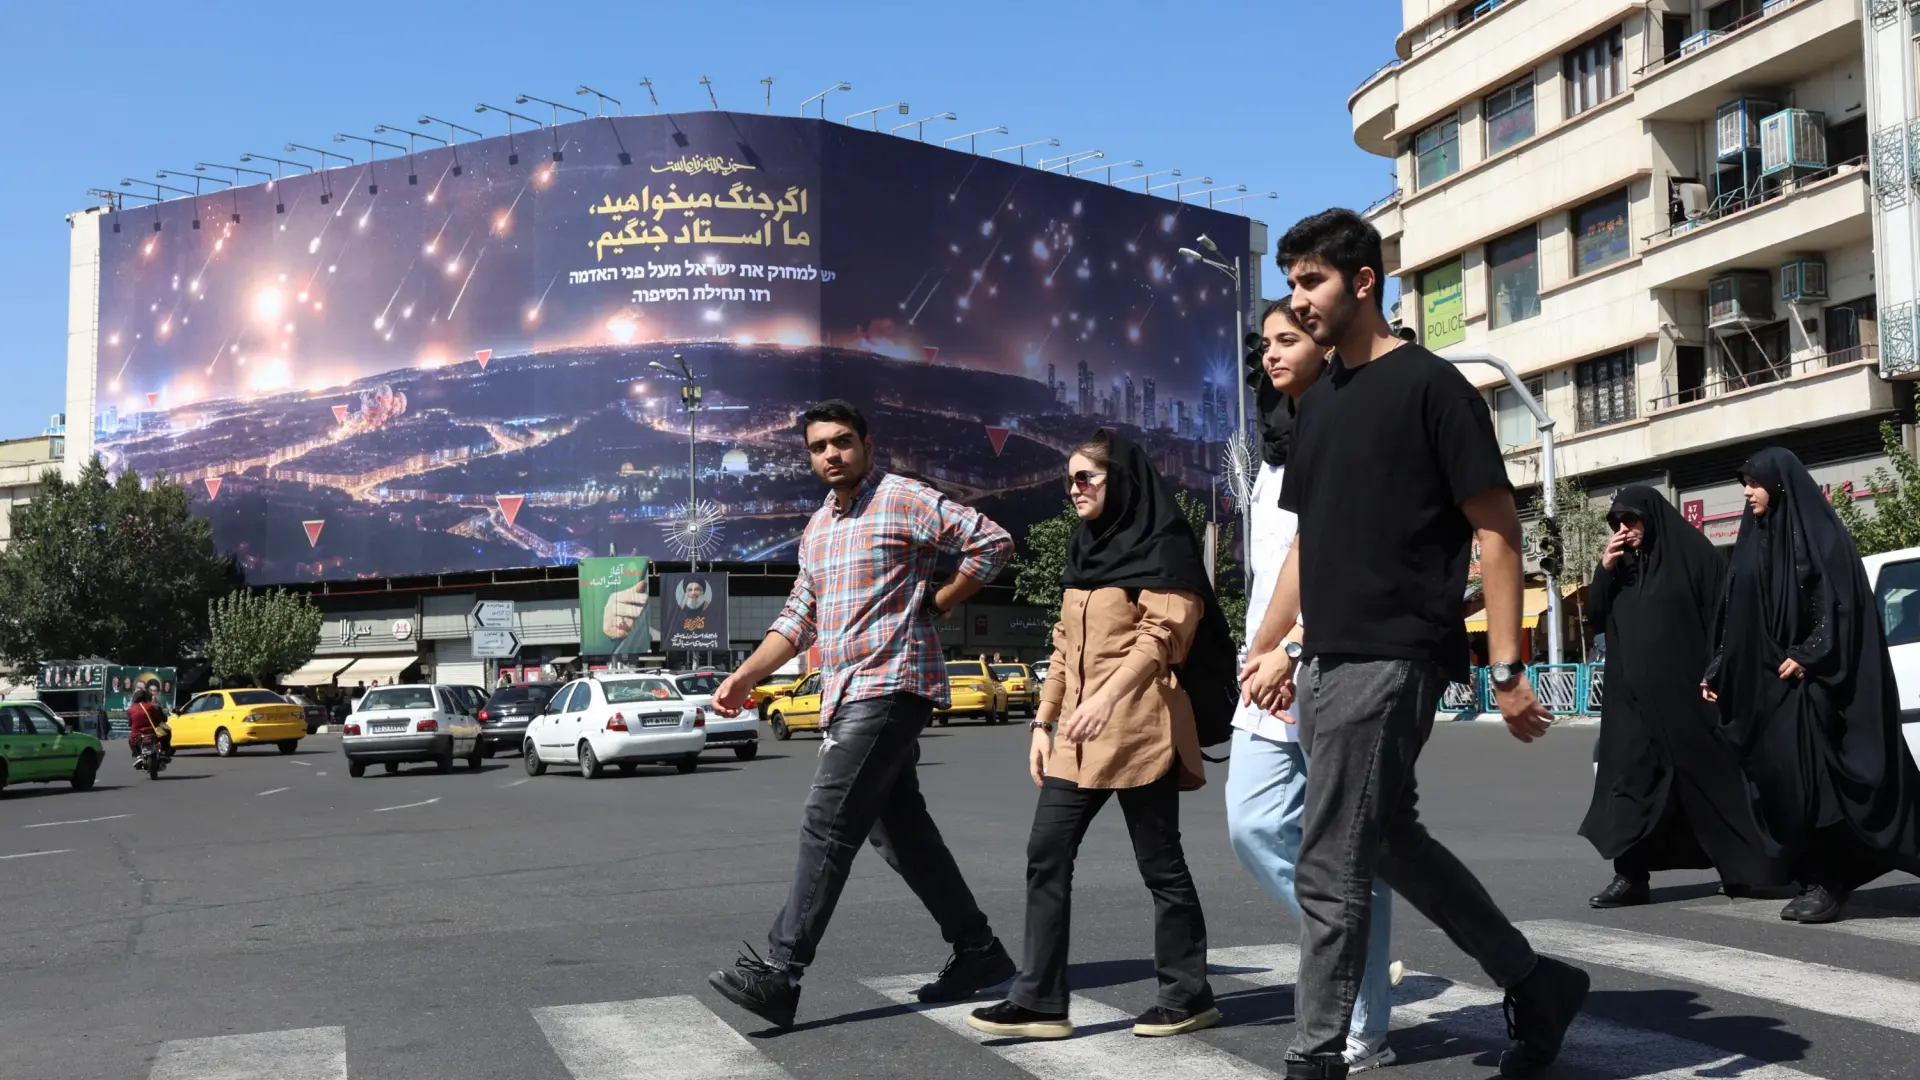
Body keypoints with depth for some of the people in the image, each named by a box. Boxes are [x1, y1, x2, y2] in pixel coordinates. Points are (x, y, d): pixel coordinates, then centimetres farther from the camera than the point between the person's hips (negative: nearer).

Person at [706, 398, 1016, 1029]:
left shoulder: (904, 500, -4)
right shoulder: (817, 529, 20)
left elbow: (993, 542, -7)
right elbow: (798, 620, 20)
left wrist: (935, 604, -6)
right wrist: (745, 676, 8)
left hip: (889, 687, -9)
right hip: (844, 695, 9)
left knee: (828, 823, -14)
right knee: (899, 830, 10)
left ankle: (778, 972, -14)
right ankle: (979, 953, 20)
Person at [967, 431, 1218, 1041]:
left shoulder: (1162, 546, -5)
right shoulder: (1085, 550, 19)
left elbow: (1160, 636, -17)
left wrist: (1105, 699, -29)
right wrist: (1045, 722, 14)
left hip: (1139, 731, -8)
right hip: (1078, 735, 8)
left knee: (1159, 863, 1)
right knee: (1046, 856, 1)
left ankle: (1188, 995, 14)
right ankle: (1040, 999, 5)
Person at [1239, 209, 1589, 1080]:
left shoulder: (1429, 386, -6)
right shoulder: (1318, 402, 16)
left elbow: (1495, 528, -9)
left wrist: (1507, 668, -14)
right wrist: (1275, 646, 17)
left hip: (1391, 660, -8)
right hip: (1329, 663, 8)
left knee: (1330, 871, -6)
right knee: (1392, 843, 16)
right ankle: (1536, 986, 32)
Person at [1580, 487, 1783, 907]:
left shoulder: (1691, 552, -4)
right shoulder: (1622, 565, 13)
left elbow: (1722, 615, -7)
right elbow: (1596, 618, 11)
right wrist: (1605, 570, -3)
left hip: (1686, 690, -5)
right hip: (1633, 695, 5)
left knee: (1709, 773, 3)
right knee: (1631, 778, -1)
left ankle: (1744, 868, 15)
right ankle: (1631, 875, -1)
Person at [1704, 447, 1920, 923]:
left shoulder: (1819, 535, -5)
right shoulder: (1755, 541, 14)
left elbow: (1840, 603, -12)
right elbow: (1737, 615, 15)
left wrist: (1807, 656, -20)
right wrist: (1716, 673, 11)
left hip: (1810, 679, -7)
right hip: (1765, 683, 7)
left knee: (1811, 780, -8)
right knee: (1780, 781, 3)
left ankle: (1828, 882, -1)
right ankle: (1810, 879, 10)